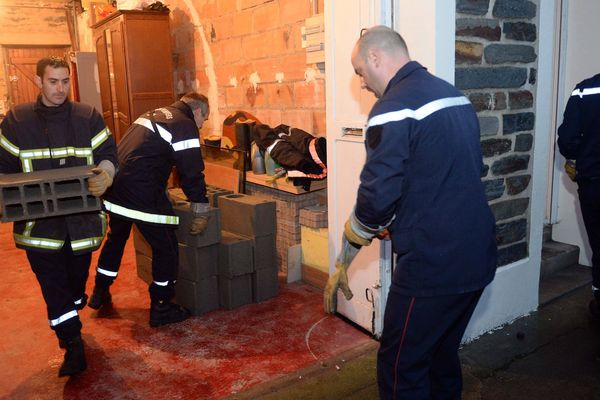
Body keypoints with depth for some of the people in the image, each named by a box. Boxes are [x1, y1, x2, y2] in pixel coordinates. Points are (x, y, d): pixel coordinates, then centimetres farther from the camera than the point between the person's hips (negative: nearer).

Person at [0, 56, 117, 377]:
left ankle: (68, 327, 43)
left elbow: (107, 154, 0)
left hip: (82, 218, 1)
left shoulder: (88, 117, 2)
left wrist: (105, 176, -22)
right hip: (39, 221, -1)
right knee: (53, 284, -1)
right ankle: (73, 345, 9)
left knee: (77, 276, 18)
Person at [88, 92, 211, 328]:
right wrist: (201, 213, 0)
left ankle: (100, 293, 43)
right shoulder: (185, 126, -6)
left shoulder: (155, 114, 21)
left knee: (115, 239, 27)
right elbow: (192, 174, -9)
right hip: (141, 195, -9)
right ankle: (161, 308, 14)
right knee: (166, 248, 5)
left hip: (114, 189, 9)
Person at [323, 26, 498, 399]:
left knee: (401, 369, 6)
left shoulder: (394, 109, -15)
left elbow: (377, 197, -18)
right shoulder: (455, 95, 12)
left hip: (432, 265, -9)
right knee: (442, 357, 23)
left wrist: (344, 261, -1)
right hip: (478, 256, 9)